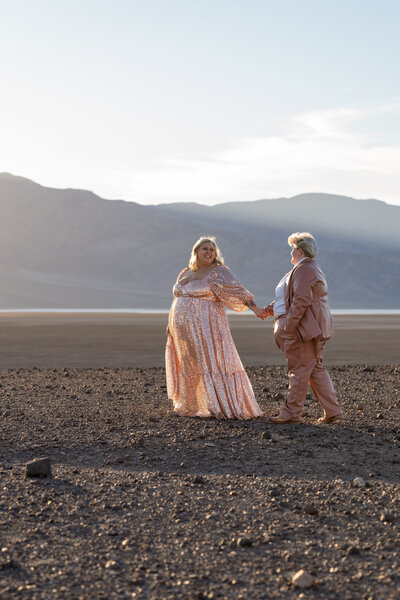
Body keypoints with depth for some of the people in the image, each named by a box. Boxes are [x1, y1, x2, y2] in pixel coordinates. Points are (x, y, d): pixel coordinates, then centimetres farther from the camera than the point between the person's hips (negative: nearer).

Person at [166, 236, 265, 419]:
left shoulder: (219, 272, -6)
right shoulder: (185, 274, 14)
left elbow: (236, 291, -18)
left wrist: (254, 307, -32)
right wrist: (171, 325, 18)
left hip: (206, 328, -6)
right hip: (184, 329, 6)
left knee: (213, 364, -8)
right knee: (190, 367, 10)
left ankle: (229, 407, -5)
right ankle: (190, 406, 18)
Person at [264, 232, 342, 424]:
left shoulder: (304, 269, -13)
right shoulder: (309, 268, 22)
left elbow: (301, 301, -22)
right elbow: (291, 297, 27)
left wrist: (288, 328, -21)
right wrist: (273, 308, 16)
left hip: (305, 327, -11)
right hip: (307, 327, 11)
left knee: (299, 371, -6)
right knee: (315, 369, 10)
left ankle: (291, 413, -1)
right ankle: (332, 412, 11)